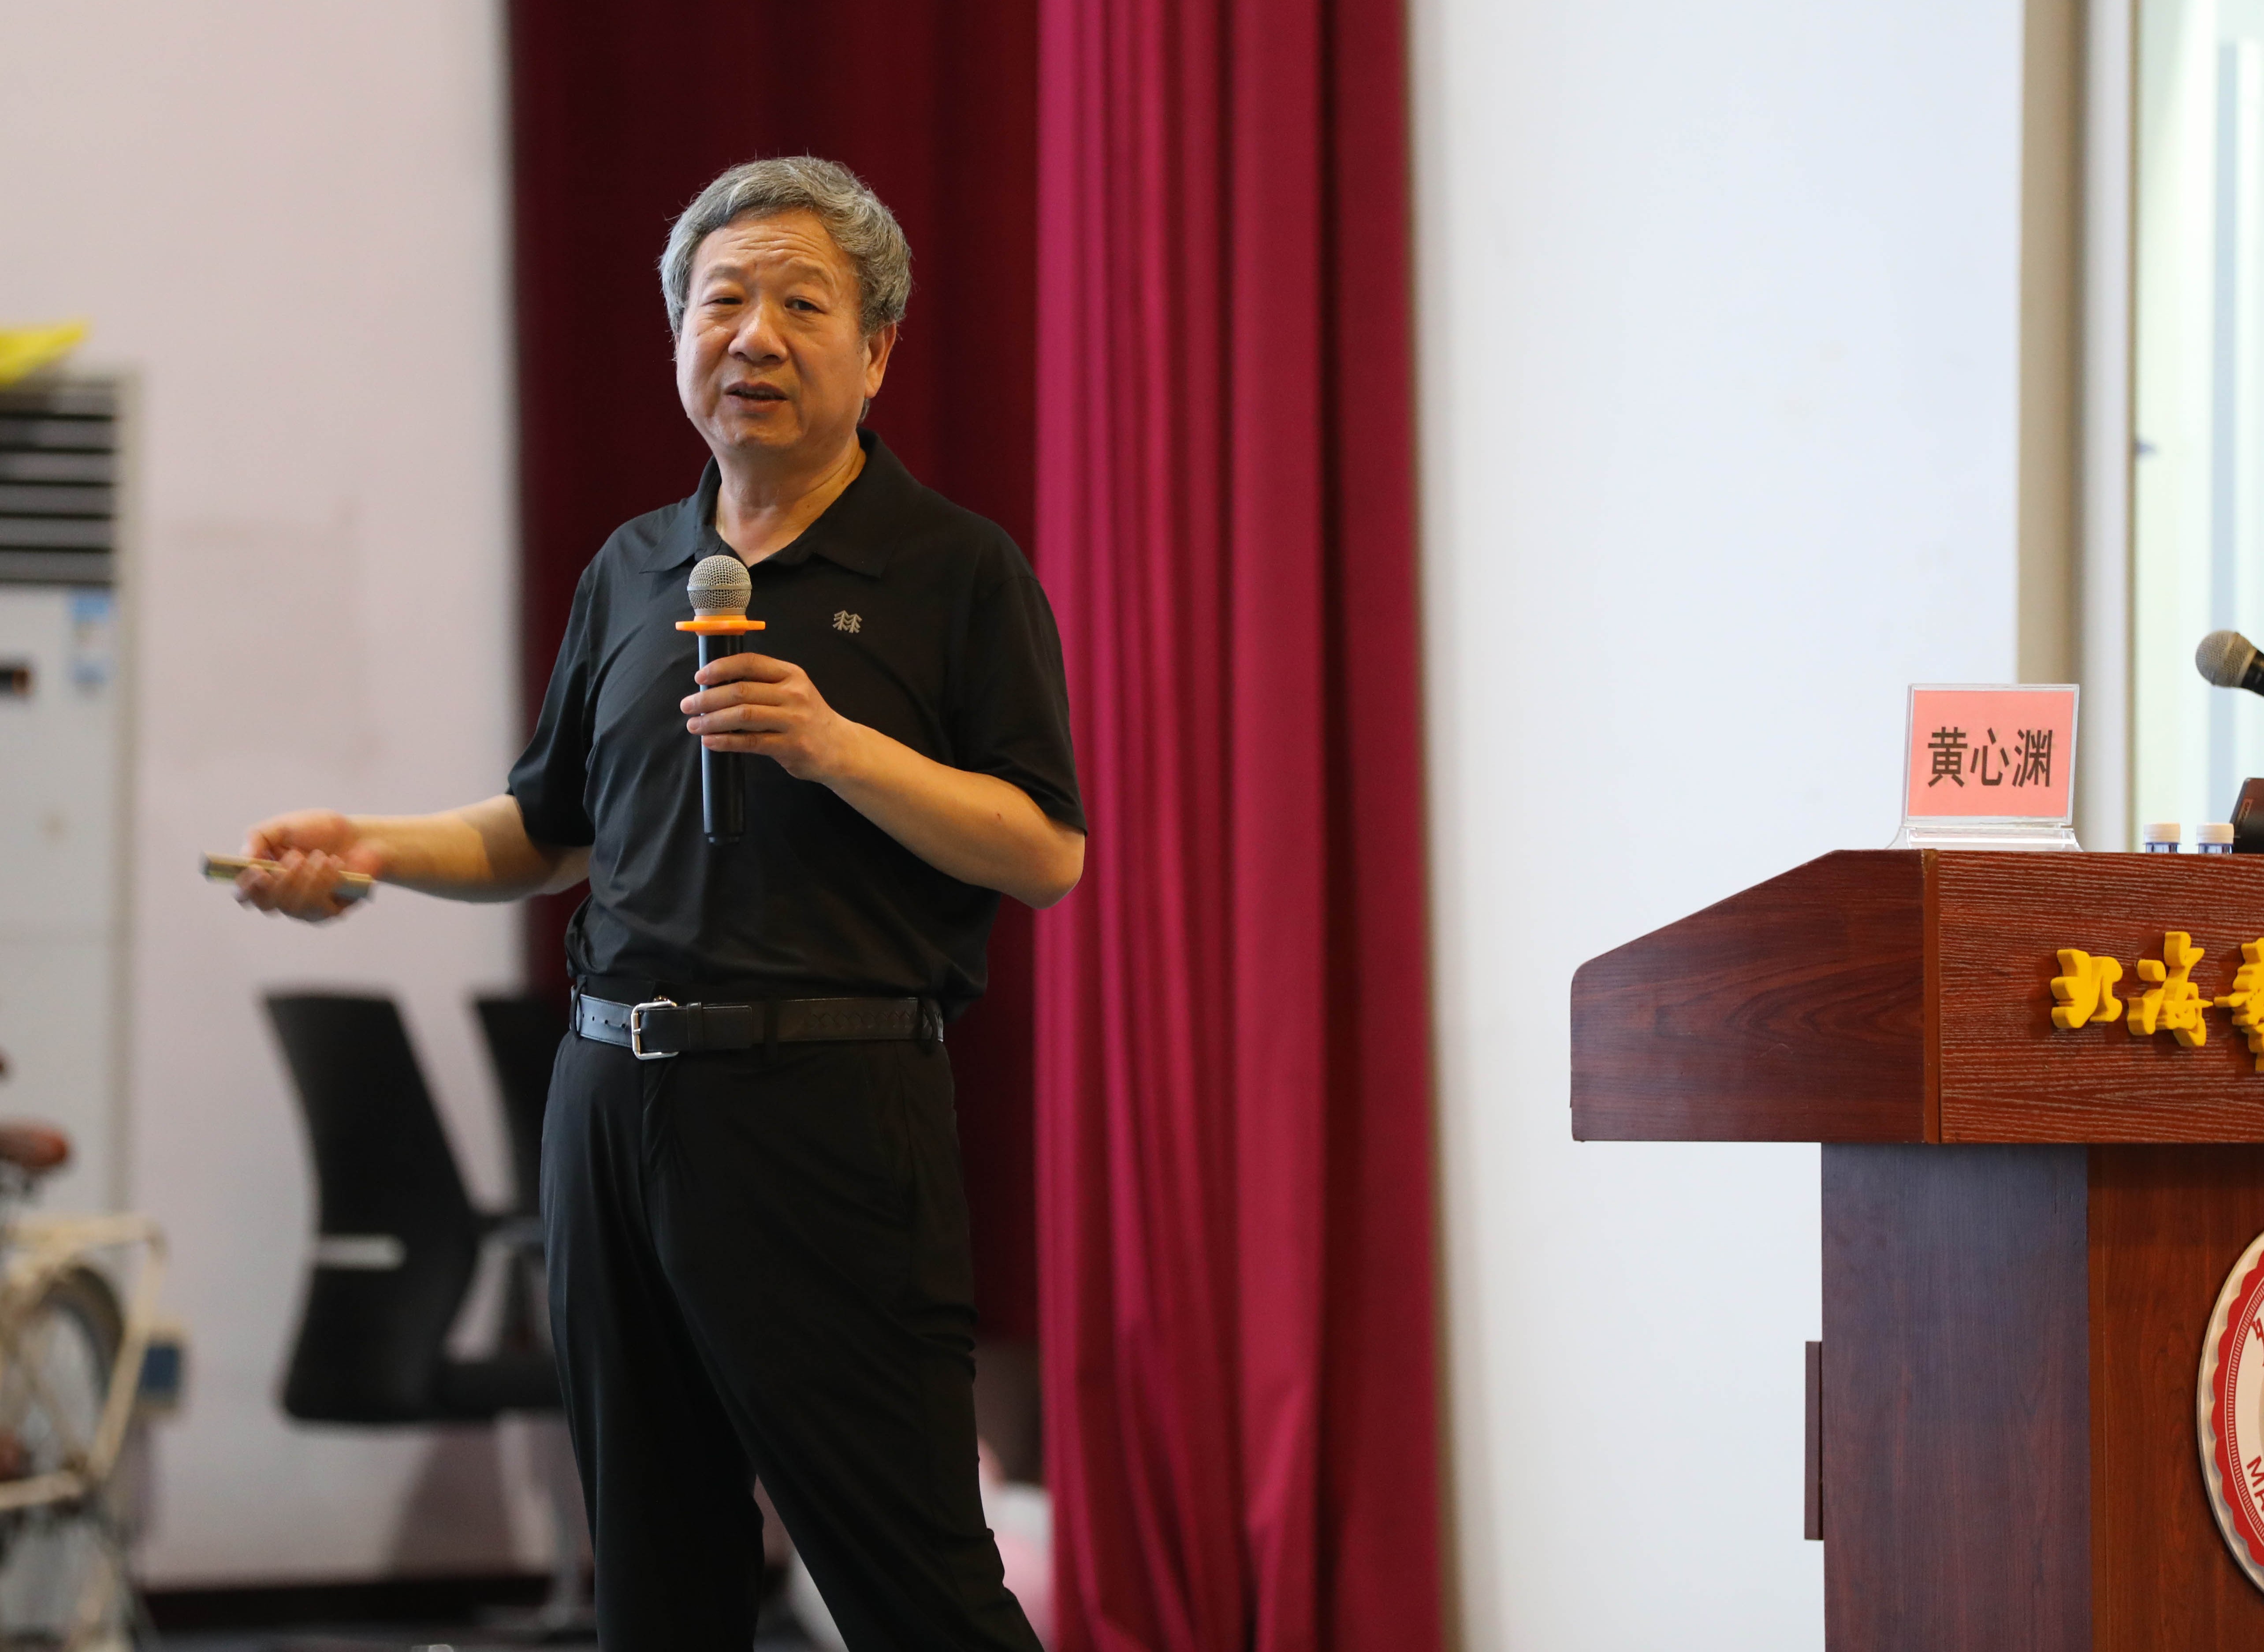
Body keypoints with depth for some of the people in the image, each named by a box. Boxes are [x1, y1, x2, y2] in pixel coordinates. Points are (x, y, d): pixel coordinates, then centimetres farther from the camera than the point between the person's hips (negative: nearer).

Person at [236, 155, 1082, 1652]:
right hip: (616, 1093, 6)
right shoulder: (633, 571, 17)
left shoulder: (957, 570, 0)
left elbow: (1049, 855, -6)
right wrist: (375, 850, 7)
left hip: (825, 1101, -6)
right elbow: (551, 830, 24)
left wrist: (840, 747, -17)